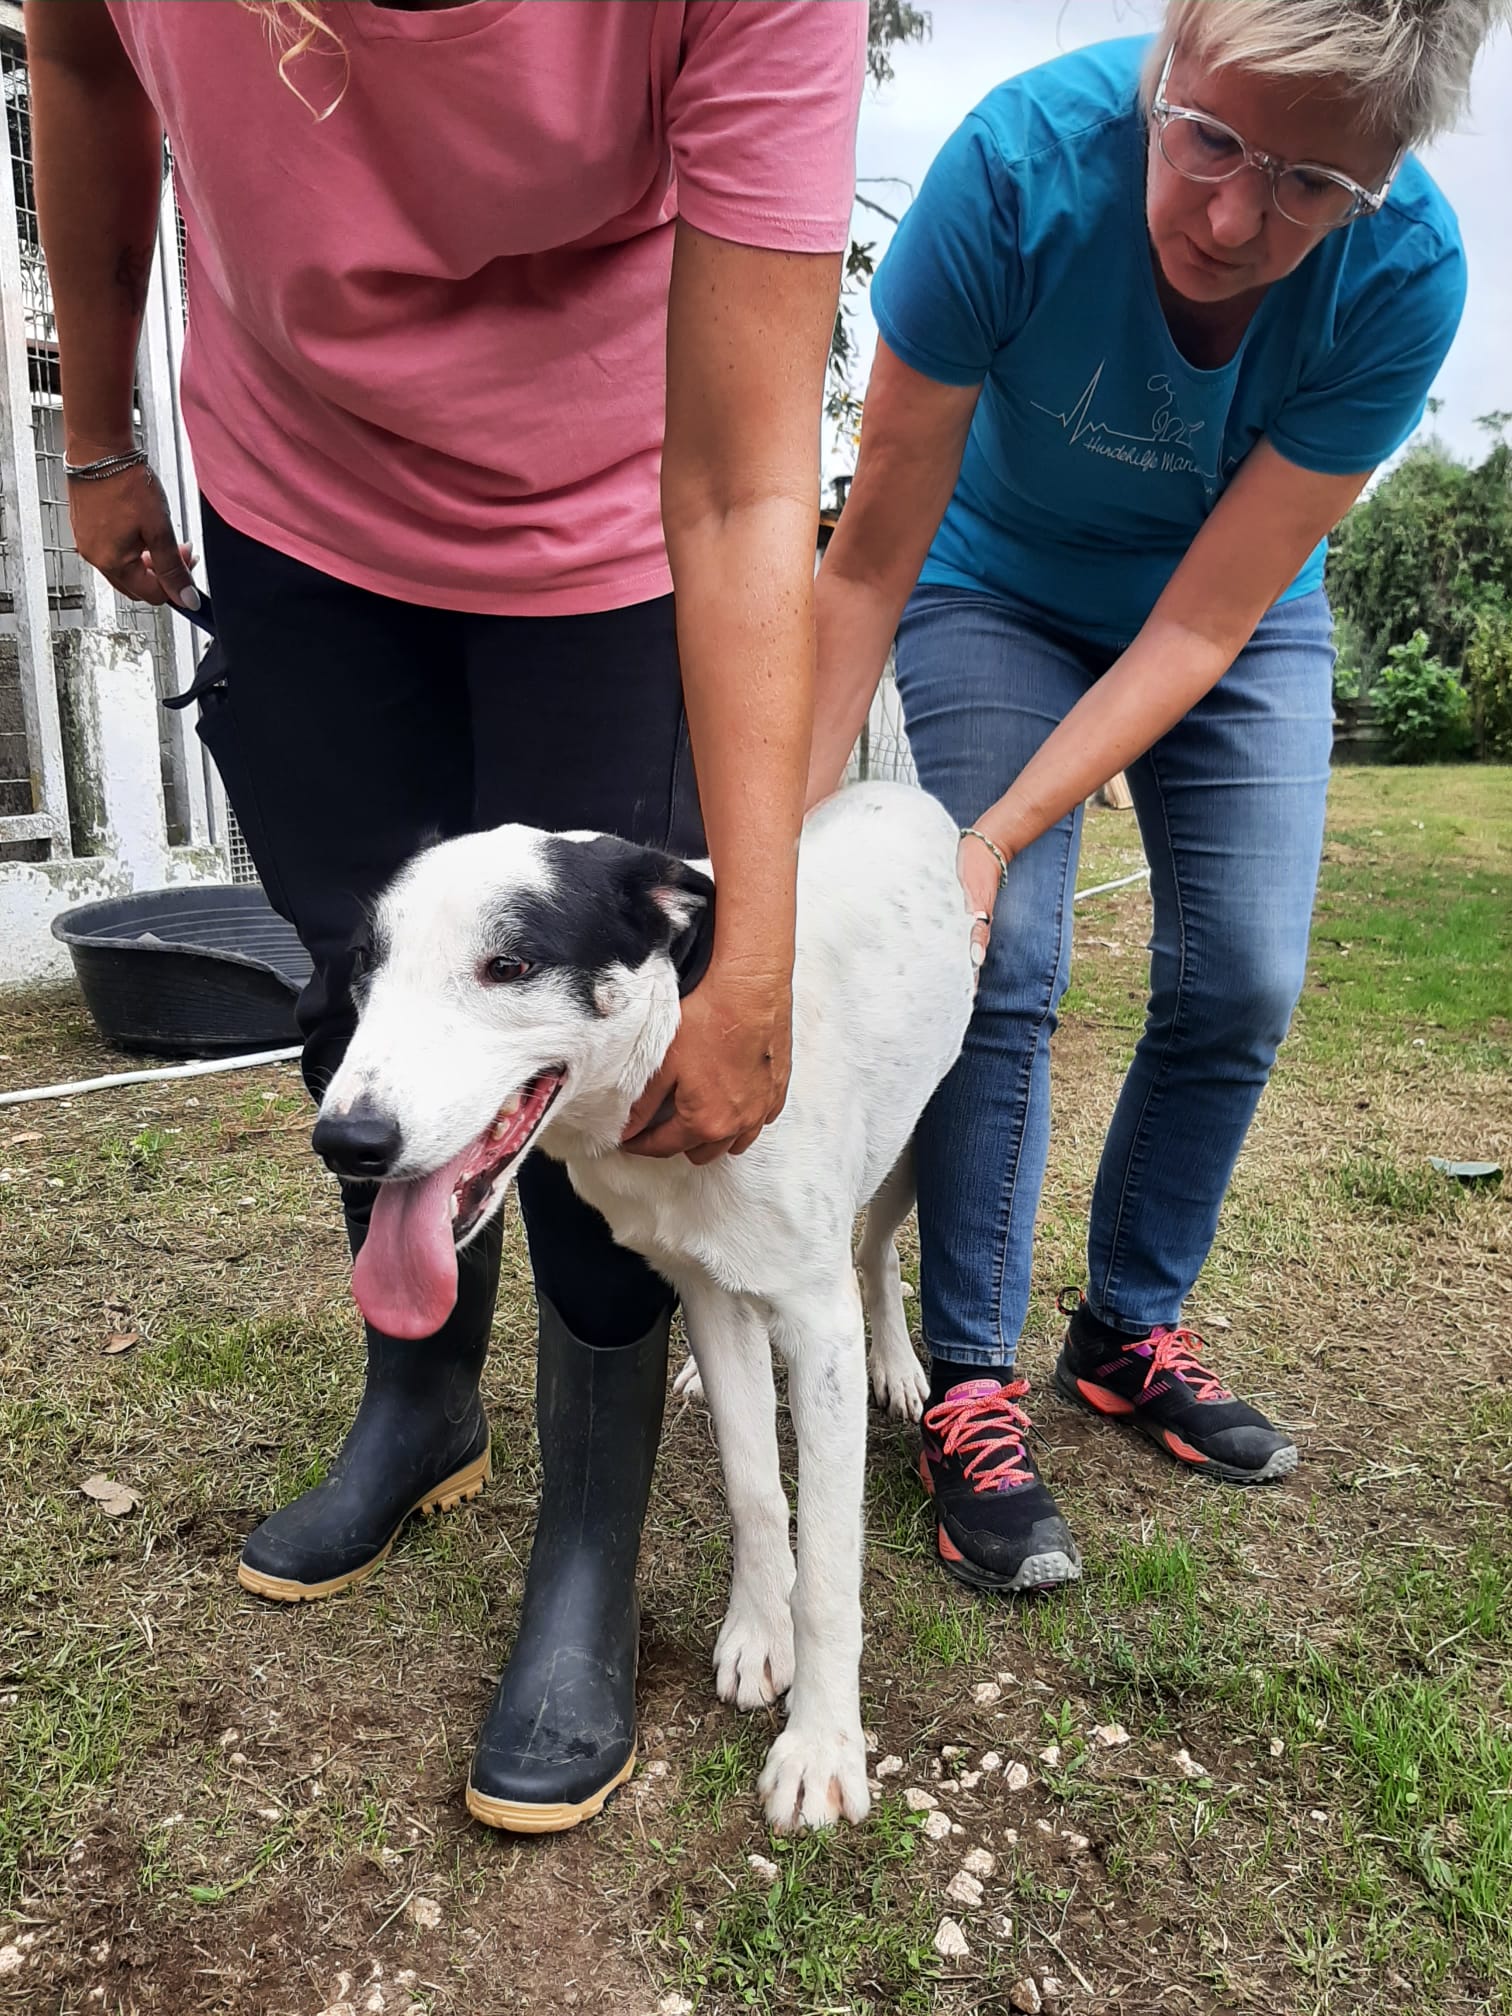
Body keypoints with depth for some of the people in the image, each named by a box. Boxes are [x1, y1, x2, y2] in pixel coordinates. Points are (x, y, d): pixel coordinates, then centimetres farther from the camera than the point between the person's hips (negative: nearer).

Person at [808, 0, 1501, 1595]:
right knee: (1001, 969, -17)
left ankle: (1130, 1330, 16)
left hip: (1234, 611, 2)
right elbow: (871, 556, -26)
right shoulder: (1026, 158, -31)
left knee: (1241, 984, -6)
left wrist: (994, 840, -34)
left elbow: (1203, 626, -25)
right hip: (1000, 585, -2)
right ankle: (970, 1383, -3)